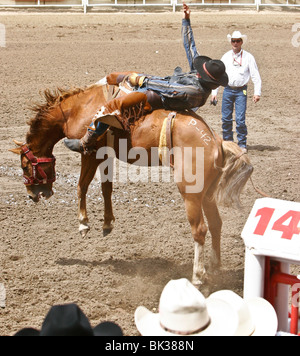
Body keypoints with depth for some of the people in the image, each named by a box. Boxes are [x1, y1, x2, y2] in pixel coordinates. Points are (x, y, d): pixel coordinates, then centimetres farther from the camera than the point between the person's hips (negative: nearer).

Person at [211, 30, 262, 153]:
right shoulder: (226, 57, 8)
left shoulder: (248, 57, 0)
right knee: (226, 118, 5)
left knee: (240, 119, -9)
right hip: (228, 90, 3)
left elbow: (256, 76, 0)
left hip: (241, 91, -3)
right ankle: (227, 142, 20)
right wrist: (214, 92, 8)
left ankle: (242, 145, 2)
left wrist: (257, 92, -8)